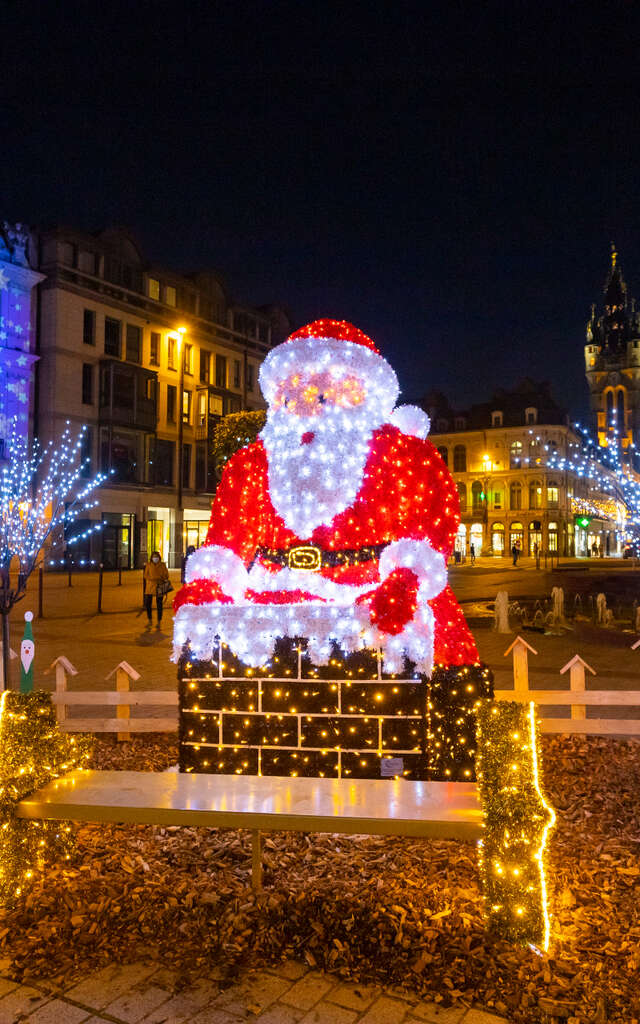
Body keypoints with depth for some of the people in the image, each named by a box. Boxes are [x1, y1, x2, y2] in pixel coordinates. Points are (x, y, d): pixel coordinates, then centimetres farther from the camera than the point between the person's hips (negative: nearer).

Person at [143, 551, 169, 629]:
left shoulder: (162, 565, 2)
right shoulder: (148, 565, 4)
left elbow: (166, 576, 4)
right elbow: (145, 575, 2)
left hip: (159, 588, 0)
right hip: (150, 587, 0)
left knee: (159, 605, 4)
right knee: (147, 603, -7)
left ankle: (159, 623, 13)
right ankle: (149, 620, 13)